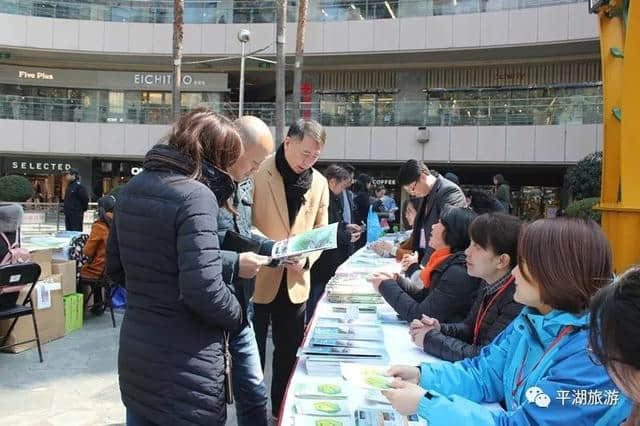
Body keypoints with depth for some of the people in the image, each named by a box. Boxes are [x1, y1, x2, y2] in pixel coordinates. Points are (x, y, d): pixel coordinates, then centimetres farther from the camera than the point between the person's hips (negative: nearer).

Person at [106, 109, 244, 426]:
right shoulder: (195, 195, -20)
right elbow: (203, 289, -26)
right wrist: (237, 316, -8)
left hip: (134, 354, 7)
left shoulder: (132, 189, 4)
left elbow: (115, 268, 13)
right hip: (185, 367, -7)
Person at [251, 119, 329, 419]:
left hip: (295, 283, 4)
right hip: (257, 279, -4)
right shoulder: (257, 172, -11)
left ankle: (281, 411, 36)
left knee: (289, 352, 16)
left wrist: (306, 259, -11)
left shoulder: (319, 182, 5)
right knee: (253, 354, 9)